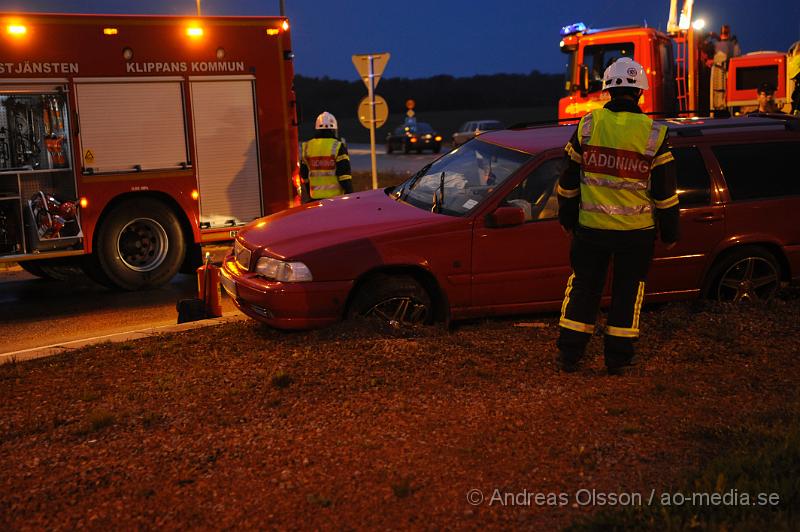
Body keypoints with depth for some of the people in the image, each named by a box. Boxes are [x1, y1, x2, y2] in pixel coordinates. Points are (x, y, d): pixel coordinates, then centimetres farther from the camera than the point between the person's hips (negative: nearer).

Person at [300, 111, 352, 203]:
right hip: (335, 196, -4)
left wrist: (309, 194, 25)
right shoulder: (338, 147, -7)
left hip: (315, 197, 4)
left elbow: (304, 175, 14)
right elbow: (344, 174, -11)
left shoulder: (306, 147, 8)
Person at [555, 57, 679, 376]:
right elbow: (665, 191, -2)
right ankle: (618, 360, 17)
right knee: (627, 292, 11)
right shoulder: (653, 134, -6)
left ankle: (568, 355, 17)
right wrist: (669, 233, 8)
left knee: (583, 288, 13)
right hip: (636, 230, -1)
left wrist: (567, 218, 17)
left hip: (591, 227, 1)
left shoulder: (588, 125, -2)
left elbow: (568, 180, 4)